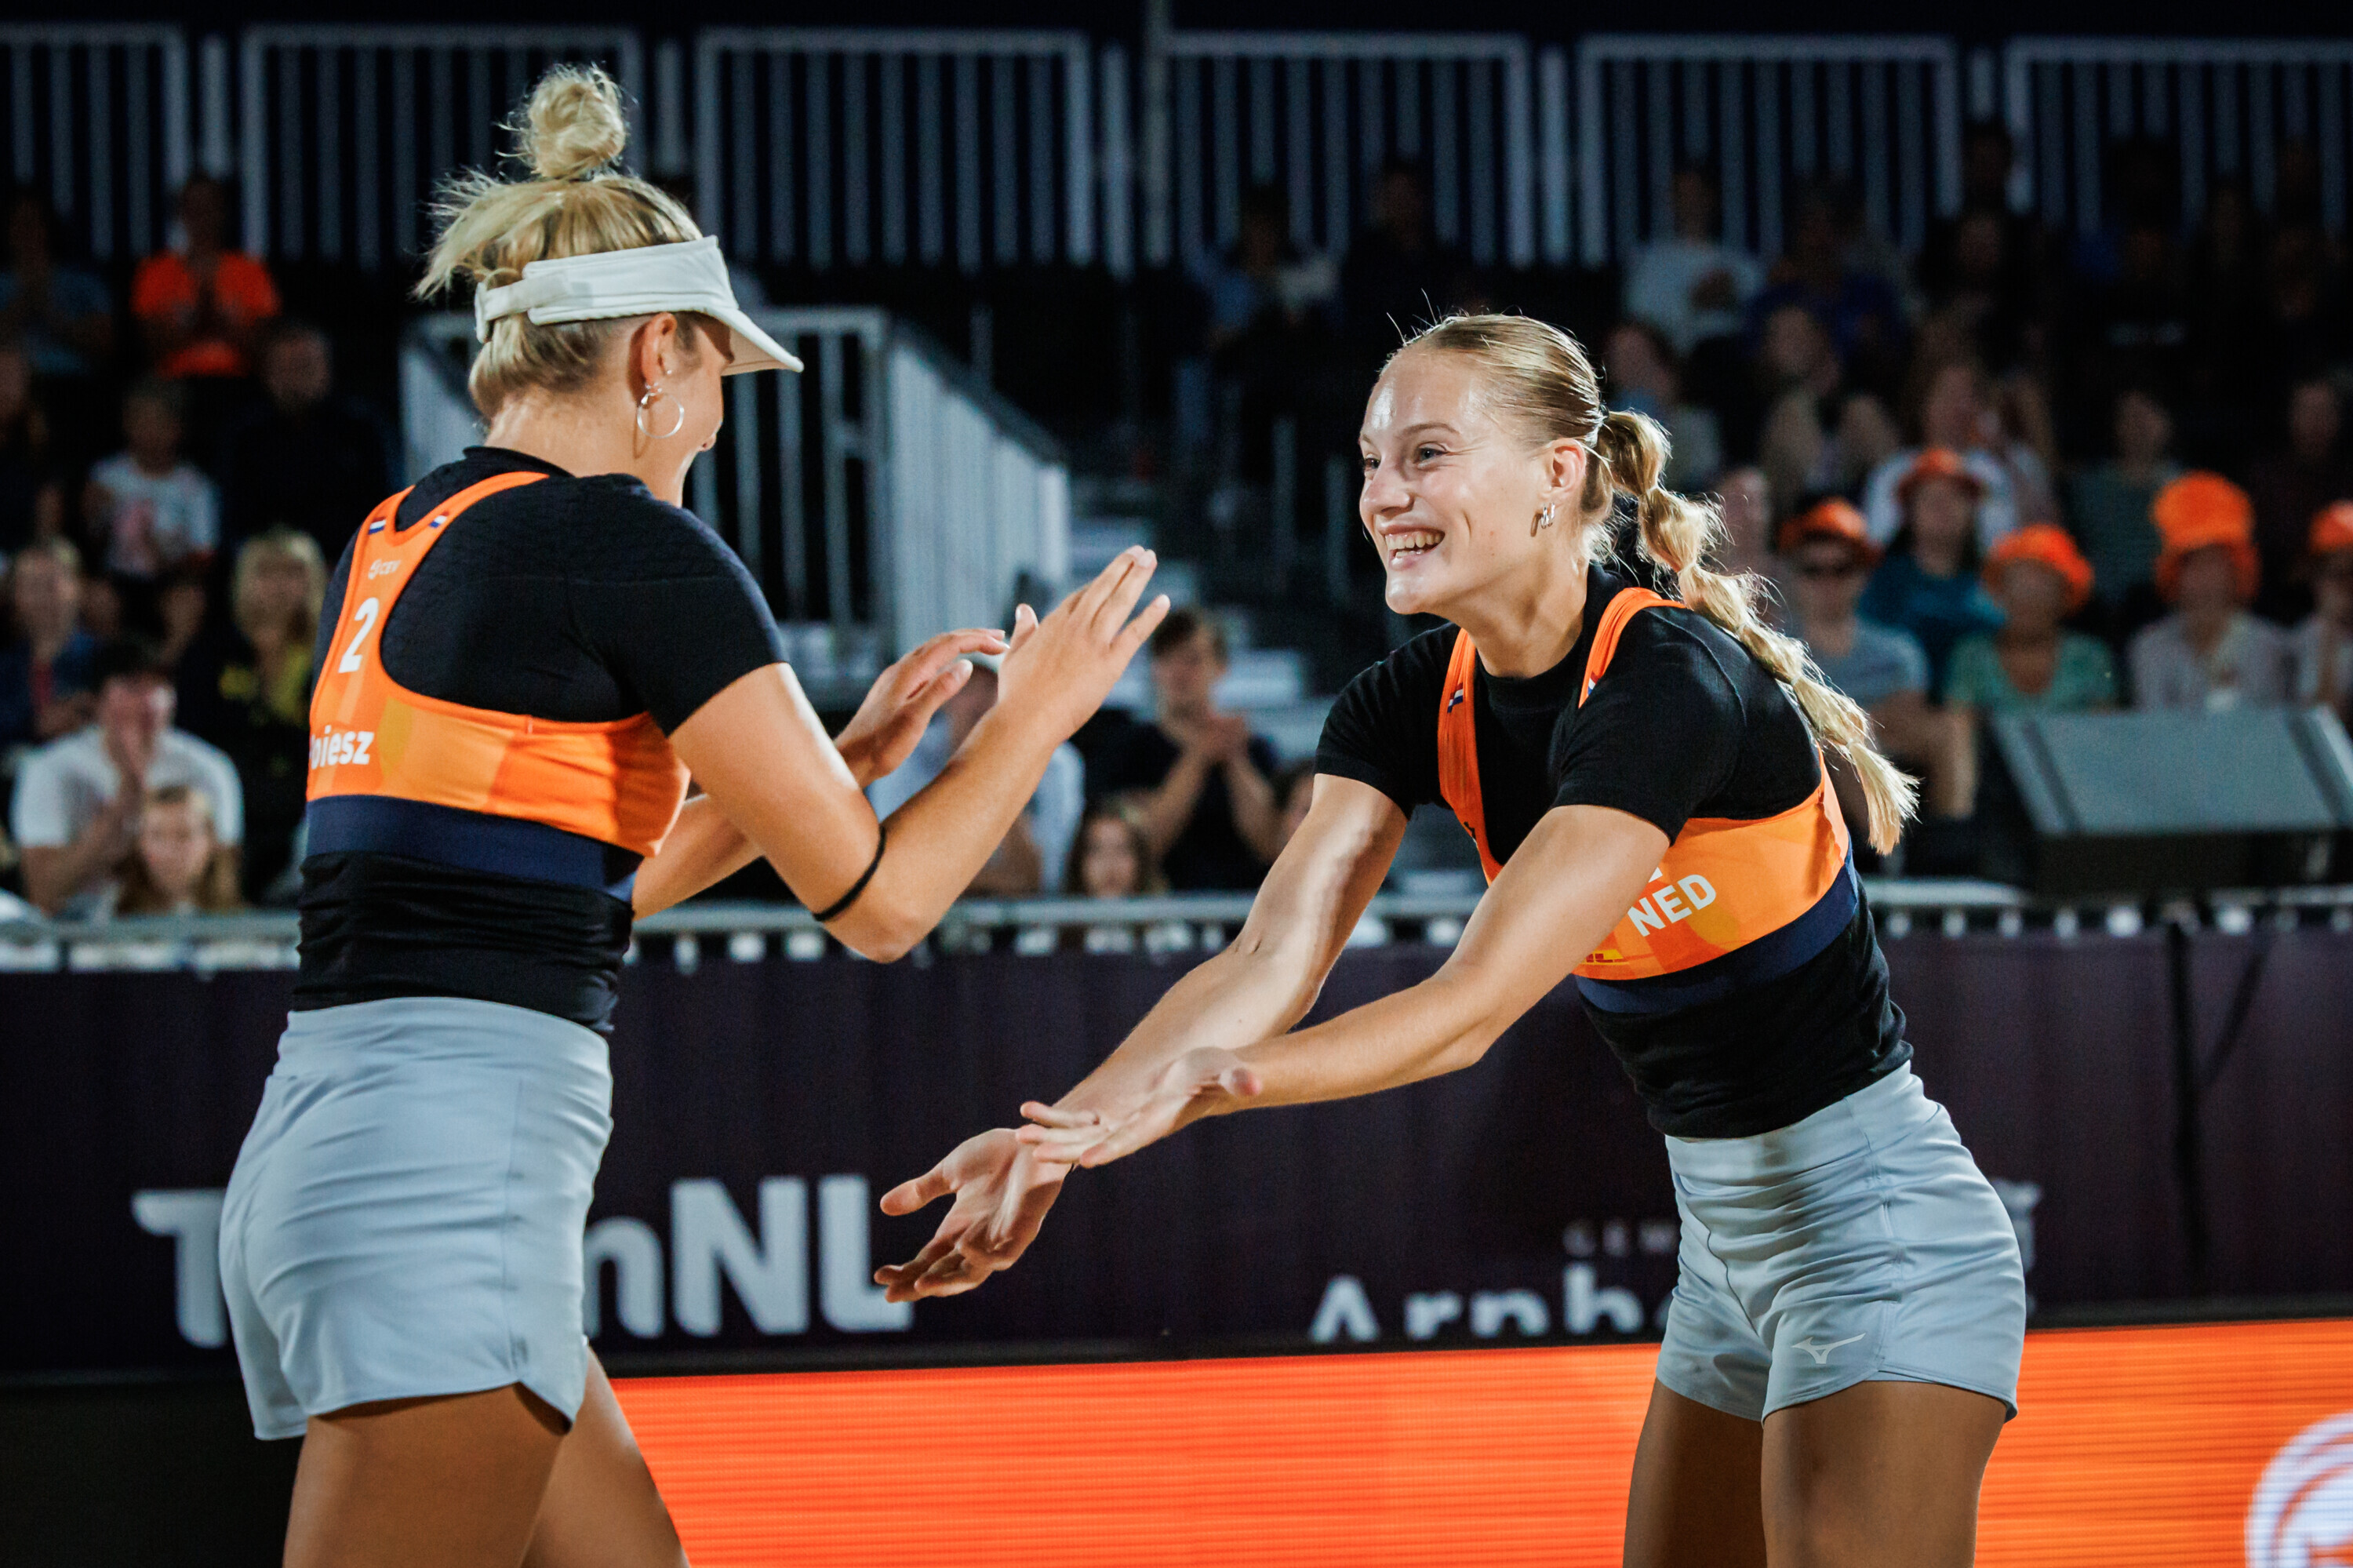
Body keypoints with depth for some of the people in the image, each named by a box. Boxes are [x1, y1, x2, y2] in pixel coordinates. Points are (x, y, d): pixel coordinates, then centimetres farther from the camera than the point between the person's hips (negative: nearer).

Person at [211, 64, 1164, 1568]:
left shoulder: (394, 542, 18)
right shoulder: (632, 547, -7)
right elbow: (878, 899, -3)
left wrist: (848, 751, 31)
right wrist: (1035, 715, 14)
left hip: (314, 1153, 9)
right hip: (451, 1173, -9)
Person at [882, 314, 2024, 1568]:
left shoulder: (1669, 686, -24)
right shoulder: (1414, 702, 0)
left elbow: (1476, 1004, -30)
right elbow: (1270, 961, -11)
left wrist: (1207, 1081, -42)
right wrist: (1059, 1135, -27)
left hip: (1876, 1230, -9)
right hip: (1728, 1248, 9)